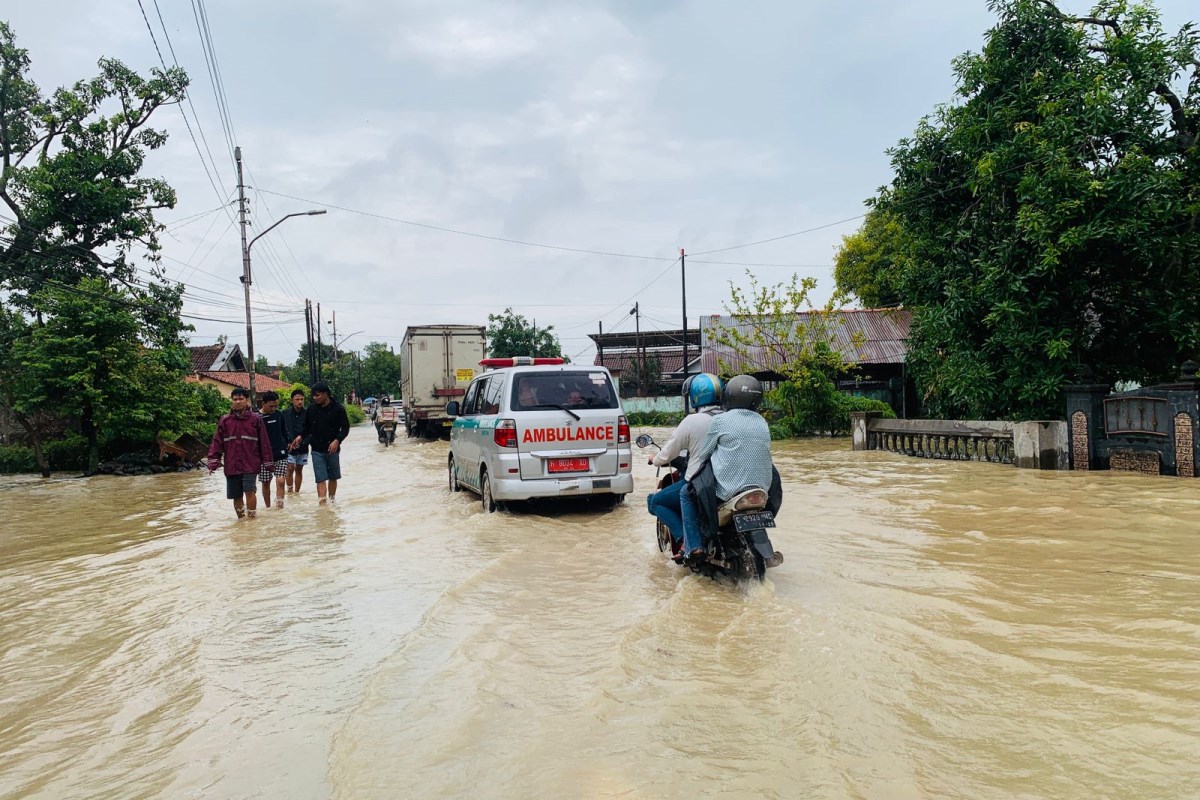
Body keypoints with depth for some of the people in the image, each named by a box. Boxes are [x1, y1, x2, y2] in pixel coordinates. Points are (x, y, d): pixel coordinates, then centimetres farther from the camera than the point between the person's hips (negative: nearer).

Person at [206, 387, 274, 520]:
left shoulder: (255, 419, 1)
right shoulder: (225, 421, 6)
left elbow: (264, 442, 2)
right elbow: (217, 442, 5)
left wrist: (268, 462, 2)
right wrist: (213, 462, -2)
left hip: (250, 464, -3)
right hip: (231, 465, 3)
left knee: (249, 491, -14)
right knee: (236, 496, 10)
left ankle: (251, 519, -4)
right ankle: (241, 519, 26)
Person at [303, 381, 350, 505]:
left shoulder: (337, 408, -7)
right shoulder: (311, 409, 1)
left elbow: (345, 428, -4)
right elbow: (307, 427, 13)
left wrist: (337, 440, -17)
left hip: (332, 449, -1)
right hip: (317, 450, 1)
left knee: (333, 478, 12)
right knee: (321, 479, -6)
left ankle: (331, 501, 28)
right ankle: (322, 504, -8)